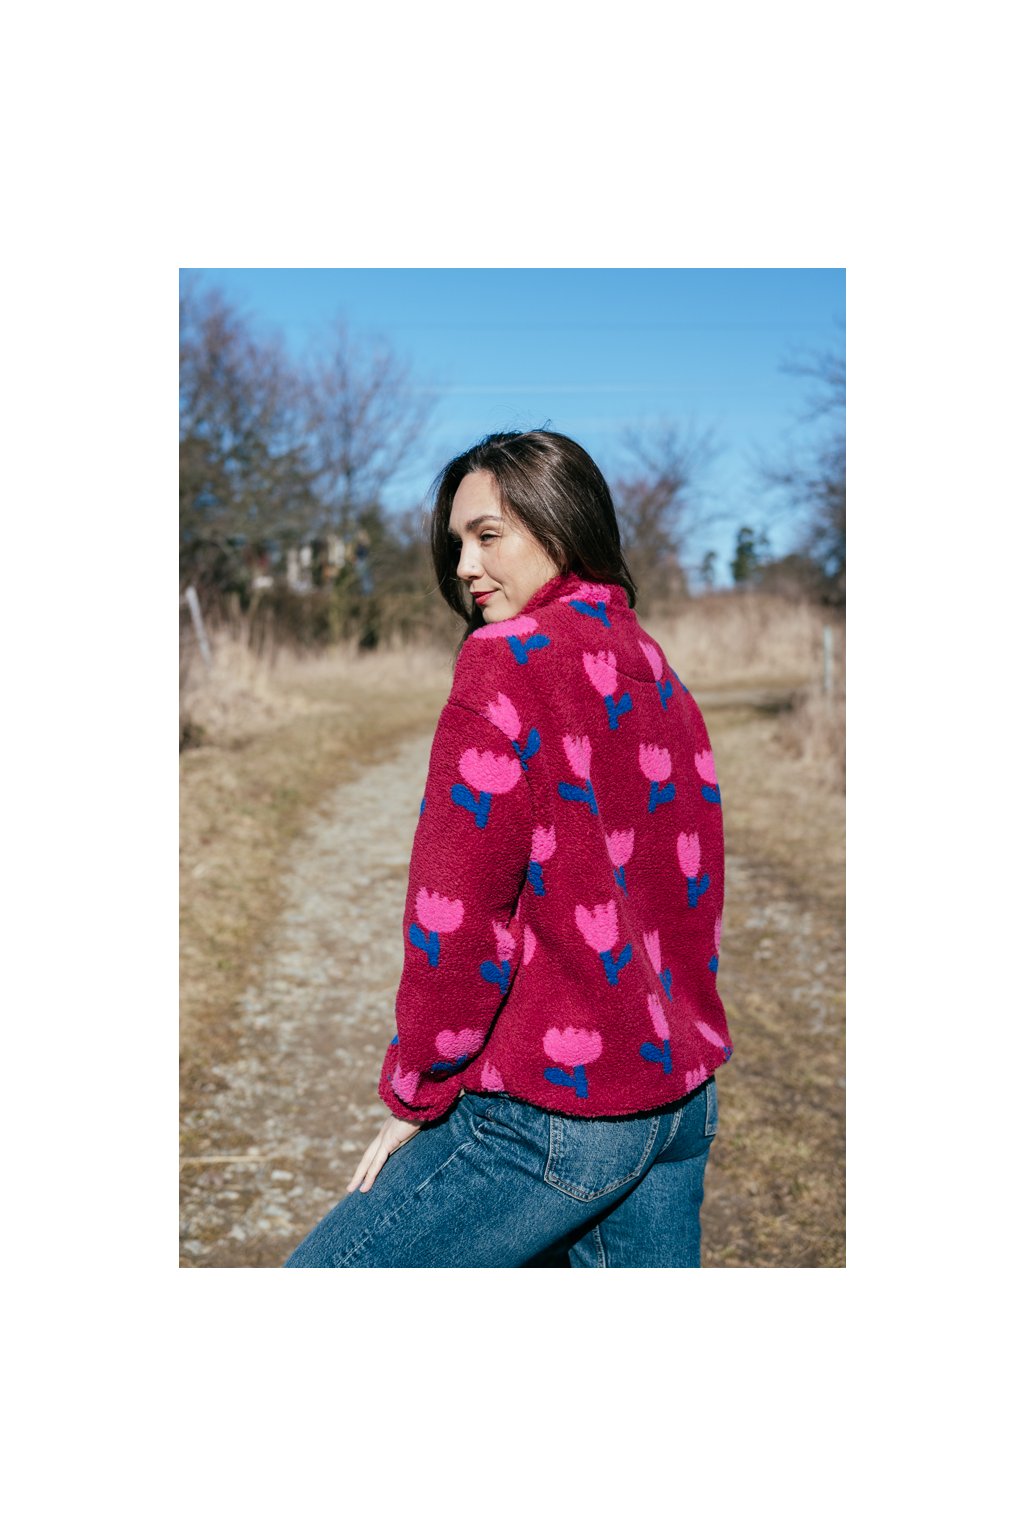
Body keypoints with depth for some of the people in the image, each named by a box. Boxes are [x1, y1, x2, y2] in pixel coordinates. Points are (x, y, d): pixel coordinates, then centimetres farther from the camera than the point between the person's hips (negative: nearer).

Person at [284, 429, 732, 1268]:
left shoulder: (509, 663, -14)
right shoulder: (660, 678, 10)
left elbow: (457, 912, -17)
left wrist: (415, 1097, -6)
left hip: (554, 1113, -8)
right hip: (683, 1101, 9)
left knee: (323, 1274, 5)